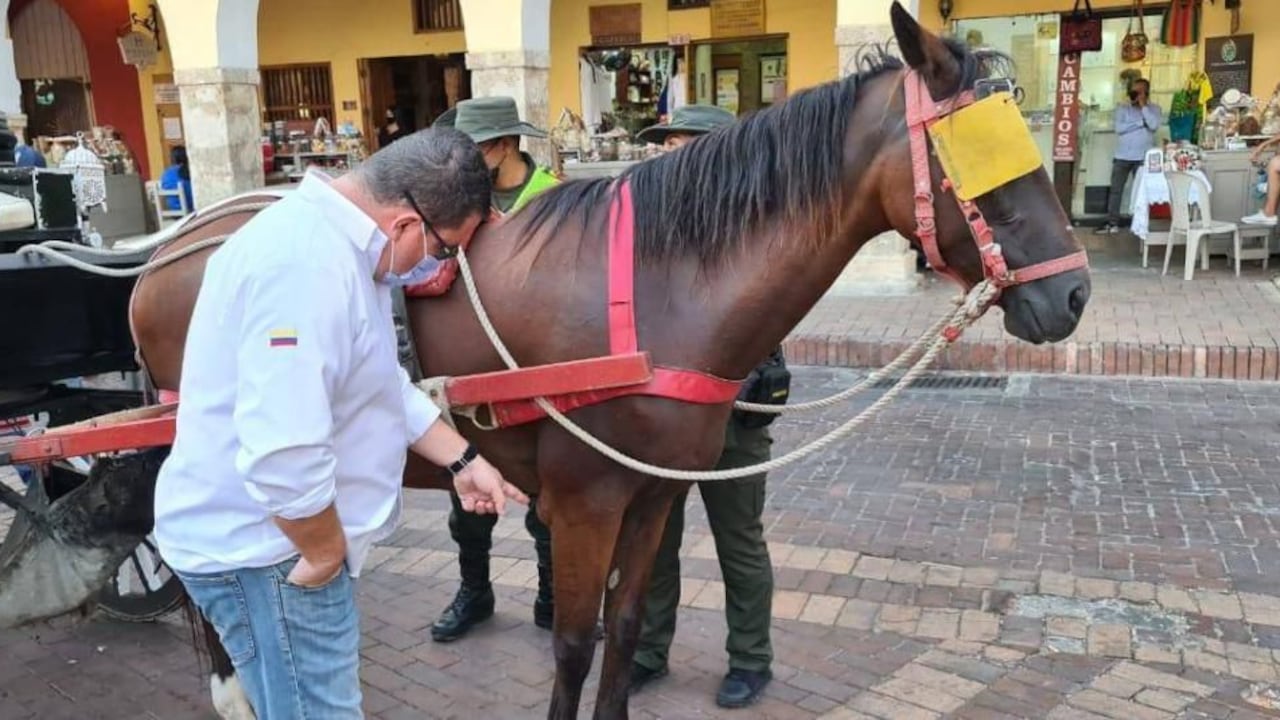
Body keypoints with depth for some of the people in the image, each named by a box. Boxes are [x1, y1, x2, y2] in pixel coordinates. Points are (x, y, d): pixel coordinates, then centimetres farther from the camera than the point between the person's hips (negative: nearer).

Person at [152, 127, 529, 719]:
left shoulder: (336, 245, 5)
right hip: (262, 547, -10)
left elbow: (383, 386, 16)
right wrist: (326, 555, -20)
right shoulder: (305, 265, -30)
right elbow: (283, 459, -36)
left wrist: (463, 460, 15)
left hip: (284, 536, 10)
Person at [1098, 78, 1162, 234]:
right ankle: (1112, 223, 6)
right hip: (1122, 156, 1)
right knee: (1115, 190, 1)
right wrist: (1141, 122, -11)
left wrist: (1143, 105, -11)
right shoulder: (1122, 108, 4)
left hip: (1143, 157, -1)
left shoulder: (1154, 109, 4)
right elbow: (1119, 128, -10)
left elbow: (1154, 125, -14)